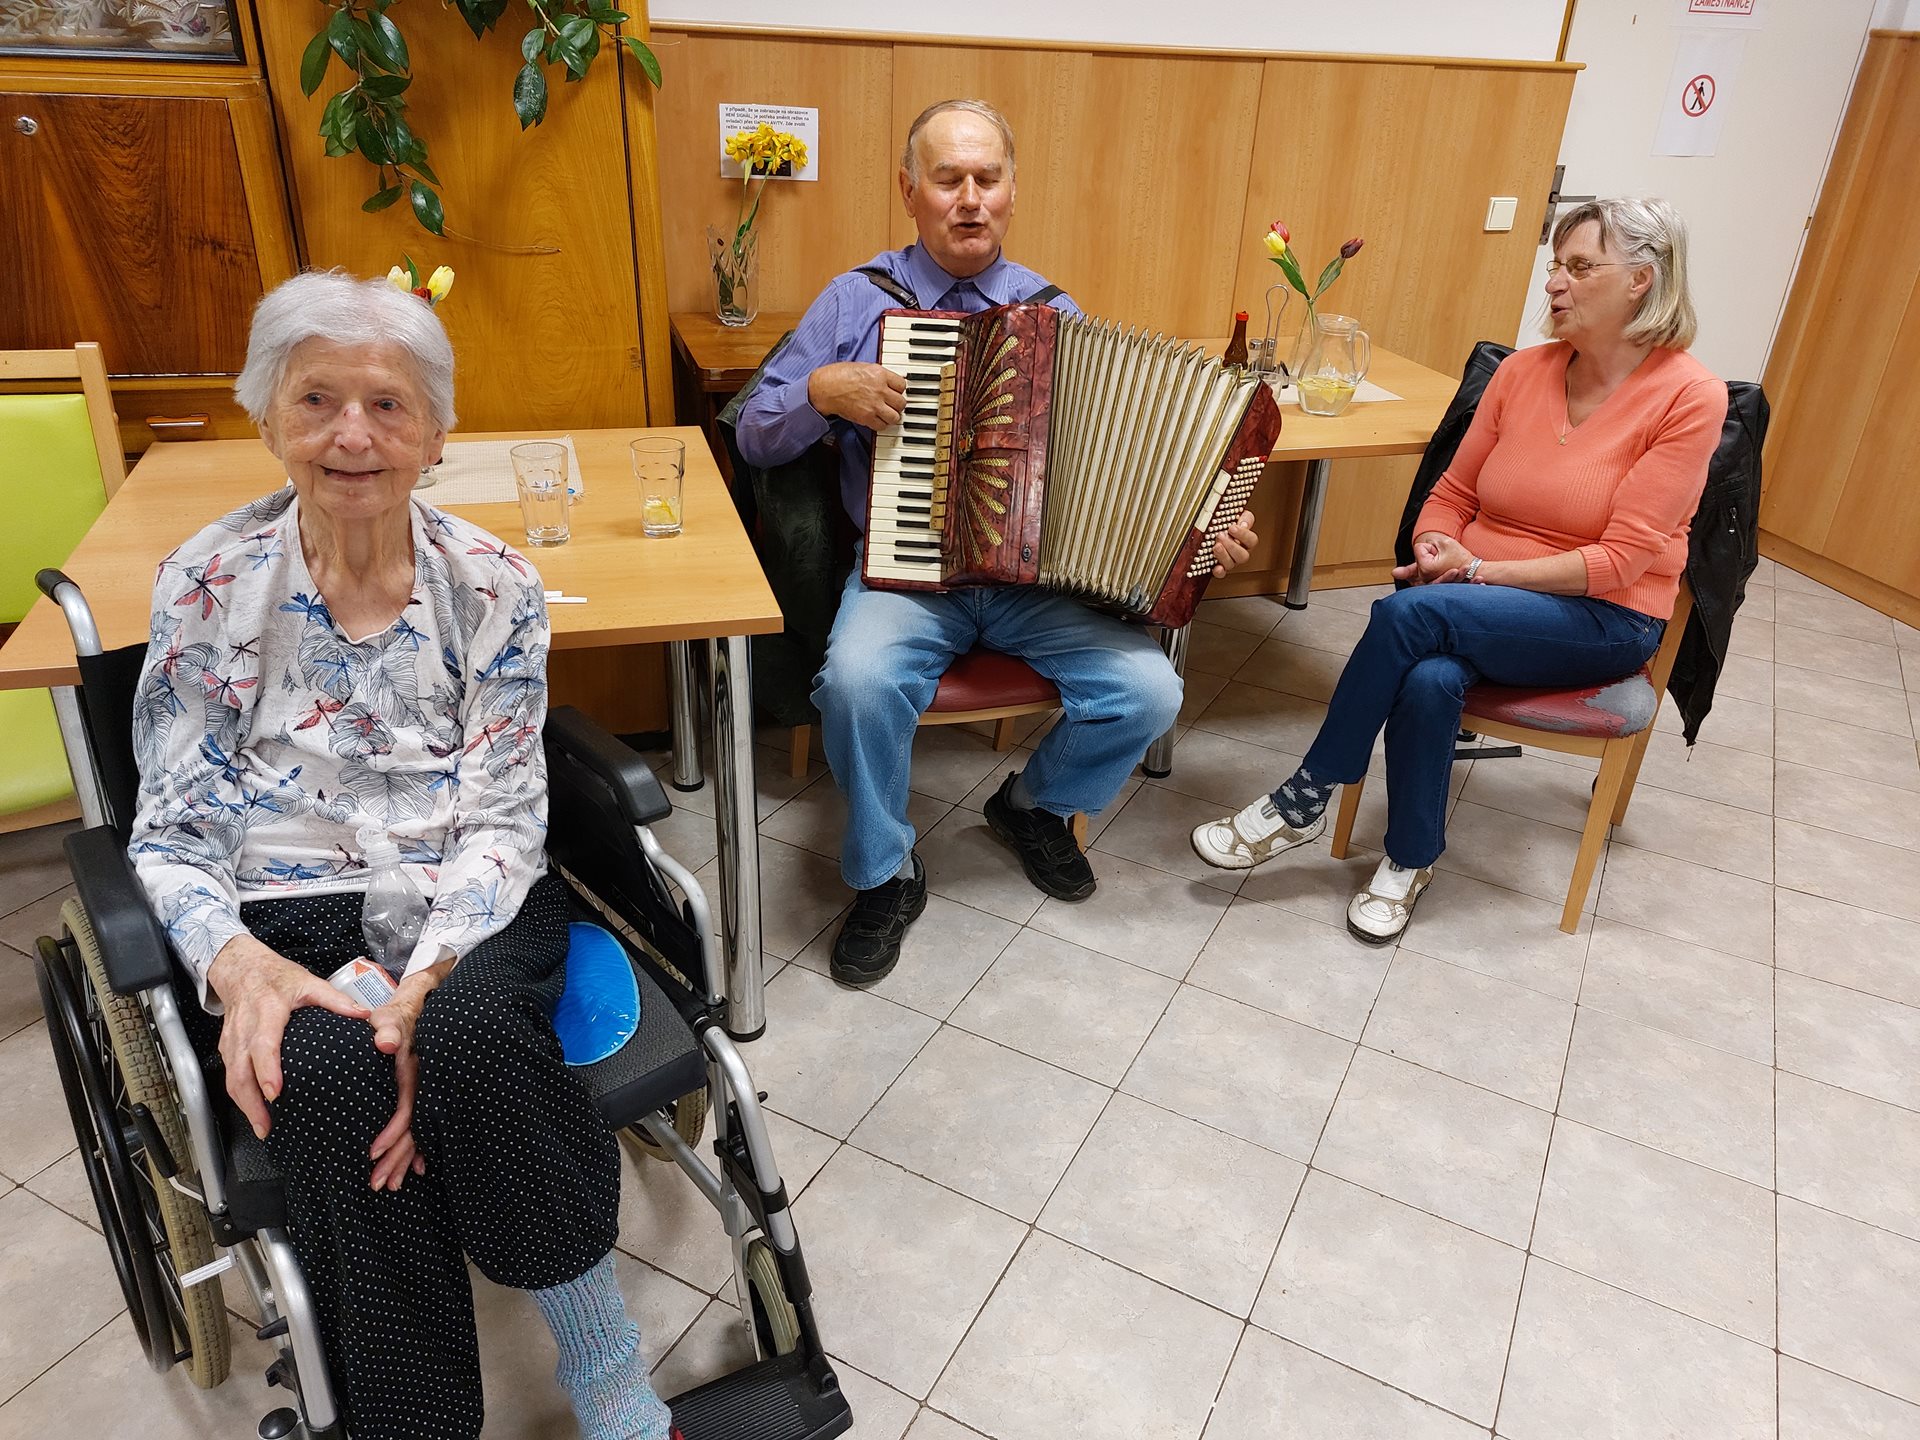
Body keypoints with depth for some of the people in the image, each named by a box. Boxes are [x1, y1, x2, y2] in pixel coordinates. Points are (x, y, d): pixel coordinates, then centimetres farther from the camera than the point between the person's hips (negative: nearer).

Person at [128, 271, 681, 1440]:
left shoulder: (493, 586, 1)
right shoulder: (206, 586, 3)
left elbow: (505, 819, -3)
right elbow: (173, 831, 1)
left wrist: (427, 976, -21)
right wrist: (236, 964, -20)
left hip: (466, 906, 0)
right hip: (282, 922, 1)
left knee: (472, 1037, -34)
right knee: (333, 1078, -33)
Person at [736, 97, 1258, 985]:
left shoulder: (1054, 312, 12)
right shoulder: (857, 301, 6)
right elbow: (757, 434, 6)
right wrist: (824, 389, -14)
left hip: (1042, 576, 2)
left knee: (1149, 691, -19)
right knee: (859, 679, -33)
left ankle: (1037, 803, 14)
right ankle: (885, 877, -4)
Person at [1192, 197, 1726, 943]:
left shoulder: (1688, 396, -12)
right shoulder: (1523, 370, 3)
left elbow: (1621, 559, -16)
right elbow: (1452, 495, 10)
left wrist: (1479, 569, -21)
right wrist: (1436, 552, -12)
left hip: (1604, 622, -4)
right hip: (1475, 601, 4)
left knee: (1410, 614, -31)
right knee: (1428, 680, -32)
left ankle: (1304, 801, -15)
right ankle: (1408, 862, -9)